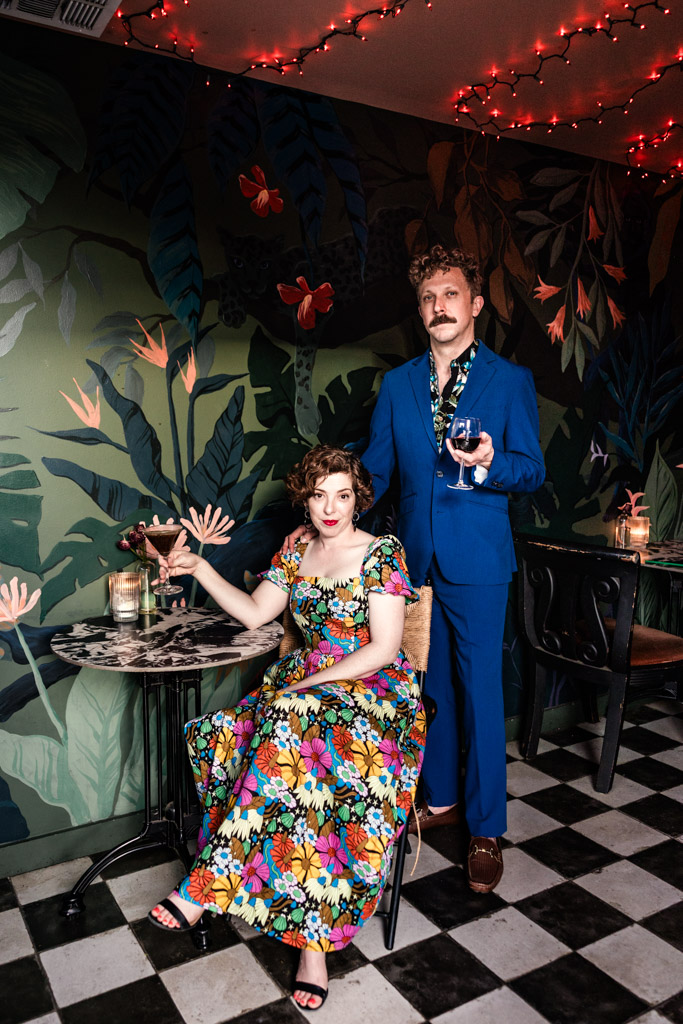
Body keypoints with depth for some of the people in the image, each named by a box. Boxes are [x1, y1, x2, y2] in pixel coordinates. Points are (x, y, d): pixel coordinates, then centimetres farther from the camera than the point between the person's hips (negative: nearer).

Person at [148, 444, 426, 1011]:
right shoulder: (298, 554, 13)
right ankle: (314, 940, -21)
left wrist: (312, 683, -17)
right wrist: (200, 567, 5)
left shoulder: (382, 554, -5)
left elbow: (384, 648, -11)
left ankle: (208, 885, -26)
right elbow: (253, 613, 13)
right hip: (304, 684, 5)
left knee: (290, 724, -36)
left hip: (375, 688, -4)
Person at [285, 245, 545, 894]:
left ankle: (486, 829, 17)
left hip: (477, 560, -3)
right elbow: (374, 472, 12)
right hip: (412, 558, 4)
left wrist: (488, 463, -22)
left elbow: (532, 470, -1)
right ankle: (440, 799, 34)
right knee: (430, 684, 15)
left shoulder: (510, 380, 0)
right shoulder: (396, 384, 10)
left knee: (479, 689, 1)